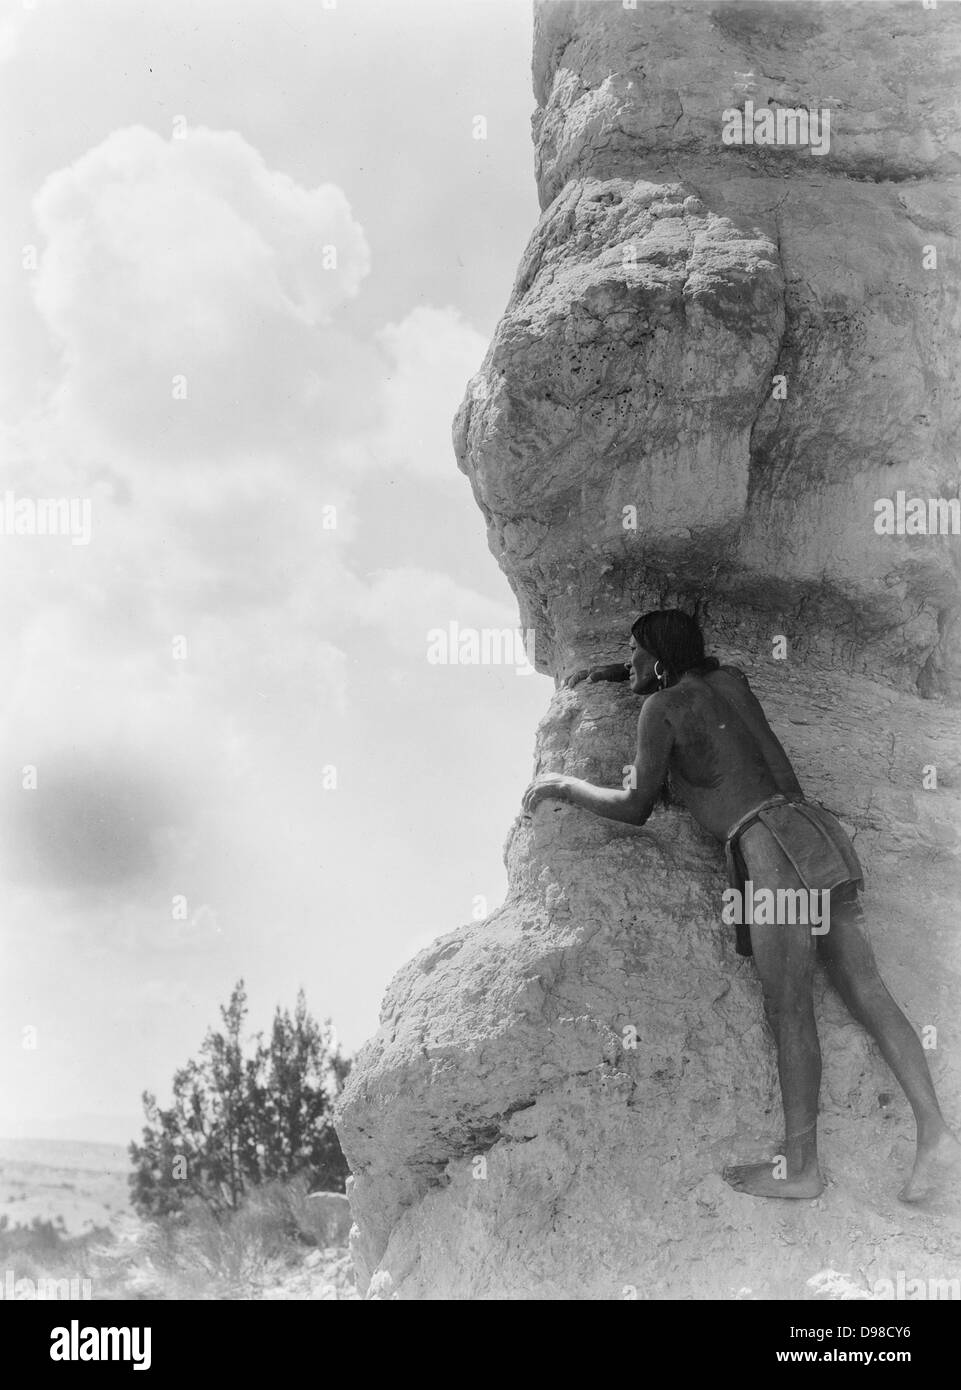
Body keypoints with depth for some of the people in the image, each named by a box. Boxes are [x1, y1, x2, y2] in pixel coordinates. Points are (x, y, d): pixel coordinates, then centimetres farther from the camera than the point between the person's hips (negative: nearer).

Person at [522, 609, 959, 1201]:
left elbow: (636, 807, 6)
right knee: (866, 992, 0)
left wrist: (565, 785, 19)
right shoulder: (731, 678, 23)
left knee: (789, 1007, -7)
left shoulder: (662, 706, 4)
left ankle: (800, 1167, -3)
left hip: (772, 841, -8)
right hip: (819, 830, 8)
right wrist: (613, 673, 46)